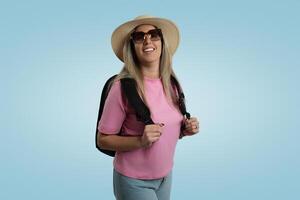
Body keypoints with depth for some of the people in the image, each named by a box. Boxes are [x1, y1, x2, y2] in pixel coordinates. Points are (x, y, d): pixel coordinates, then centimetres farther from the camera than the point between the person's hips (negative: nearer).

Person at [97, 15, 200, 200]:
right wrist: (140, 141, -27)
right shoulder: (123, 86, -20)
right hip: (134, 181, -5)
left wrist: (186, 130, -8)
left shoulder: (170, 84, -3)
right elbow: (103, 140, -14)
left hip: (166, 176, 5)